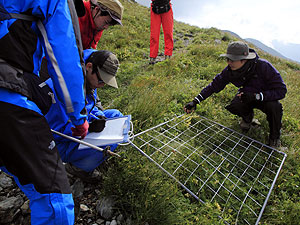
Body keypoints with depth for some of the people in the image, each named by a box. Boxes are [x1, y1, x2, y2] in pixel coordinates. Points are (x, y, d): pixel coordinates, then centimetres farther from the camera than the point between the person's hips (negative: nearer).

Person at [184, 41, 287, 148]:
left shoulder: (263, 66, -32)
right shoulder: (230, 70, -22)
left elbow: (281, 90, -27)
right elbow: (214, 85, -13)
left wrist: (256, 96, -41)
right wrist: (195, 101, -19)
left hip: (266, 98, -2)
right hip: (247, 95, 3)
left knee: (275, 107, -35)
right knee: (233, 106, -29)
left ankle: (274, 136, -3)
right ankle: (247, 116, 11)